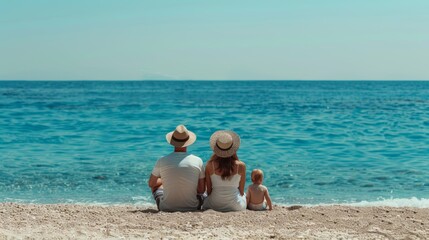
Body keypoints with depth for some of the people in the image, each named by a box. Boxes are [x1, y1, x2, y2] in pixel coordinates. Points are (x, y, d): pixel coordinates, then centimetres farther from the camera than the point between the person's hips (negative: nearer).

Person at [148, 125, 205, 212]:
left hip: (166, 208, 0)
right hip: (192, 208, 0)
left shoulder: (162, 161, -10)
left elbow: (151, 184, 7)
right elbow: (201, 190, -3)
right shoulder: (198, 161, -10)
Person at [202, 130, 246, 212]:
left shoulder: (210, 166, -15)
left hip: (215, 206, 0)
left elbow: (208, 191, -4)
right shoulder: (241, 166, -14)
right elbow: (241, 191, 0)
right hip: (236, 206, 0)